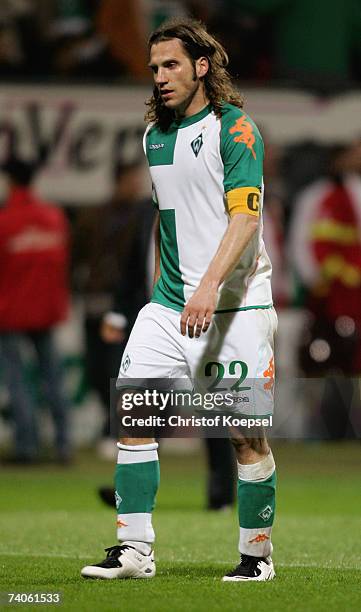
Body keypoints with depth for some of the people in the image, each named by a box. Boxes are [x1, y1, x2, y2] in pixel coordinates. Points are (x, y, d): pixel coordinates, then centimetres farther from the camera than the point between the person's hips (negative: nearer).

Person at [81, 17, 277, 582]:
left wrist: (210, 286, -30)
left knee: (246, 433, -3)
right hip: (171, 303, 6)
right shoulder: (155, 135, 13)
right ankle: (135, 550, 0)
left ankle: (257, 553, 11)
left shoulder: (233, 127, -9)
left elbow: (246, 217, -19)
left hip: (236, 303, -6)